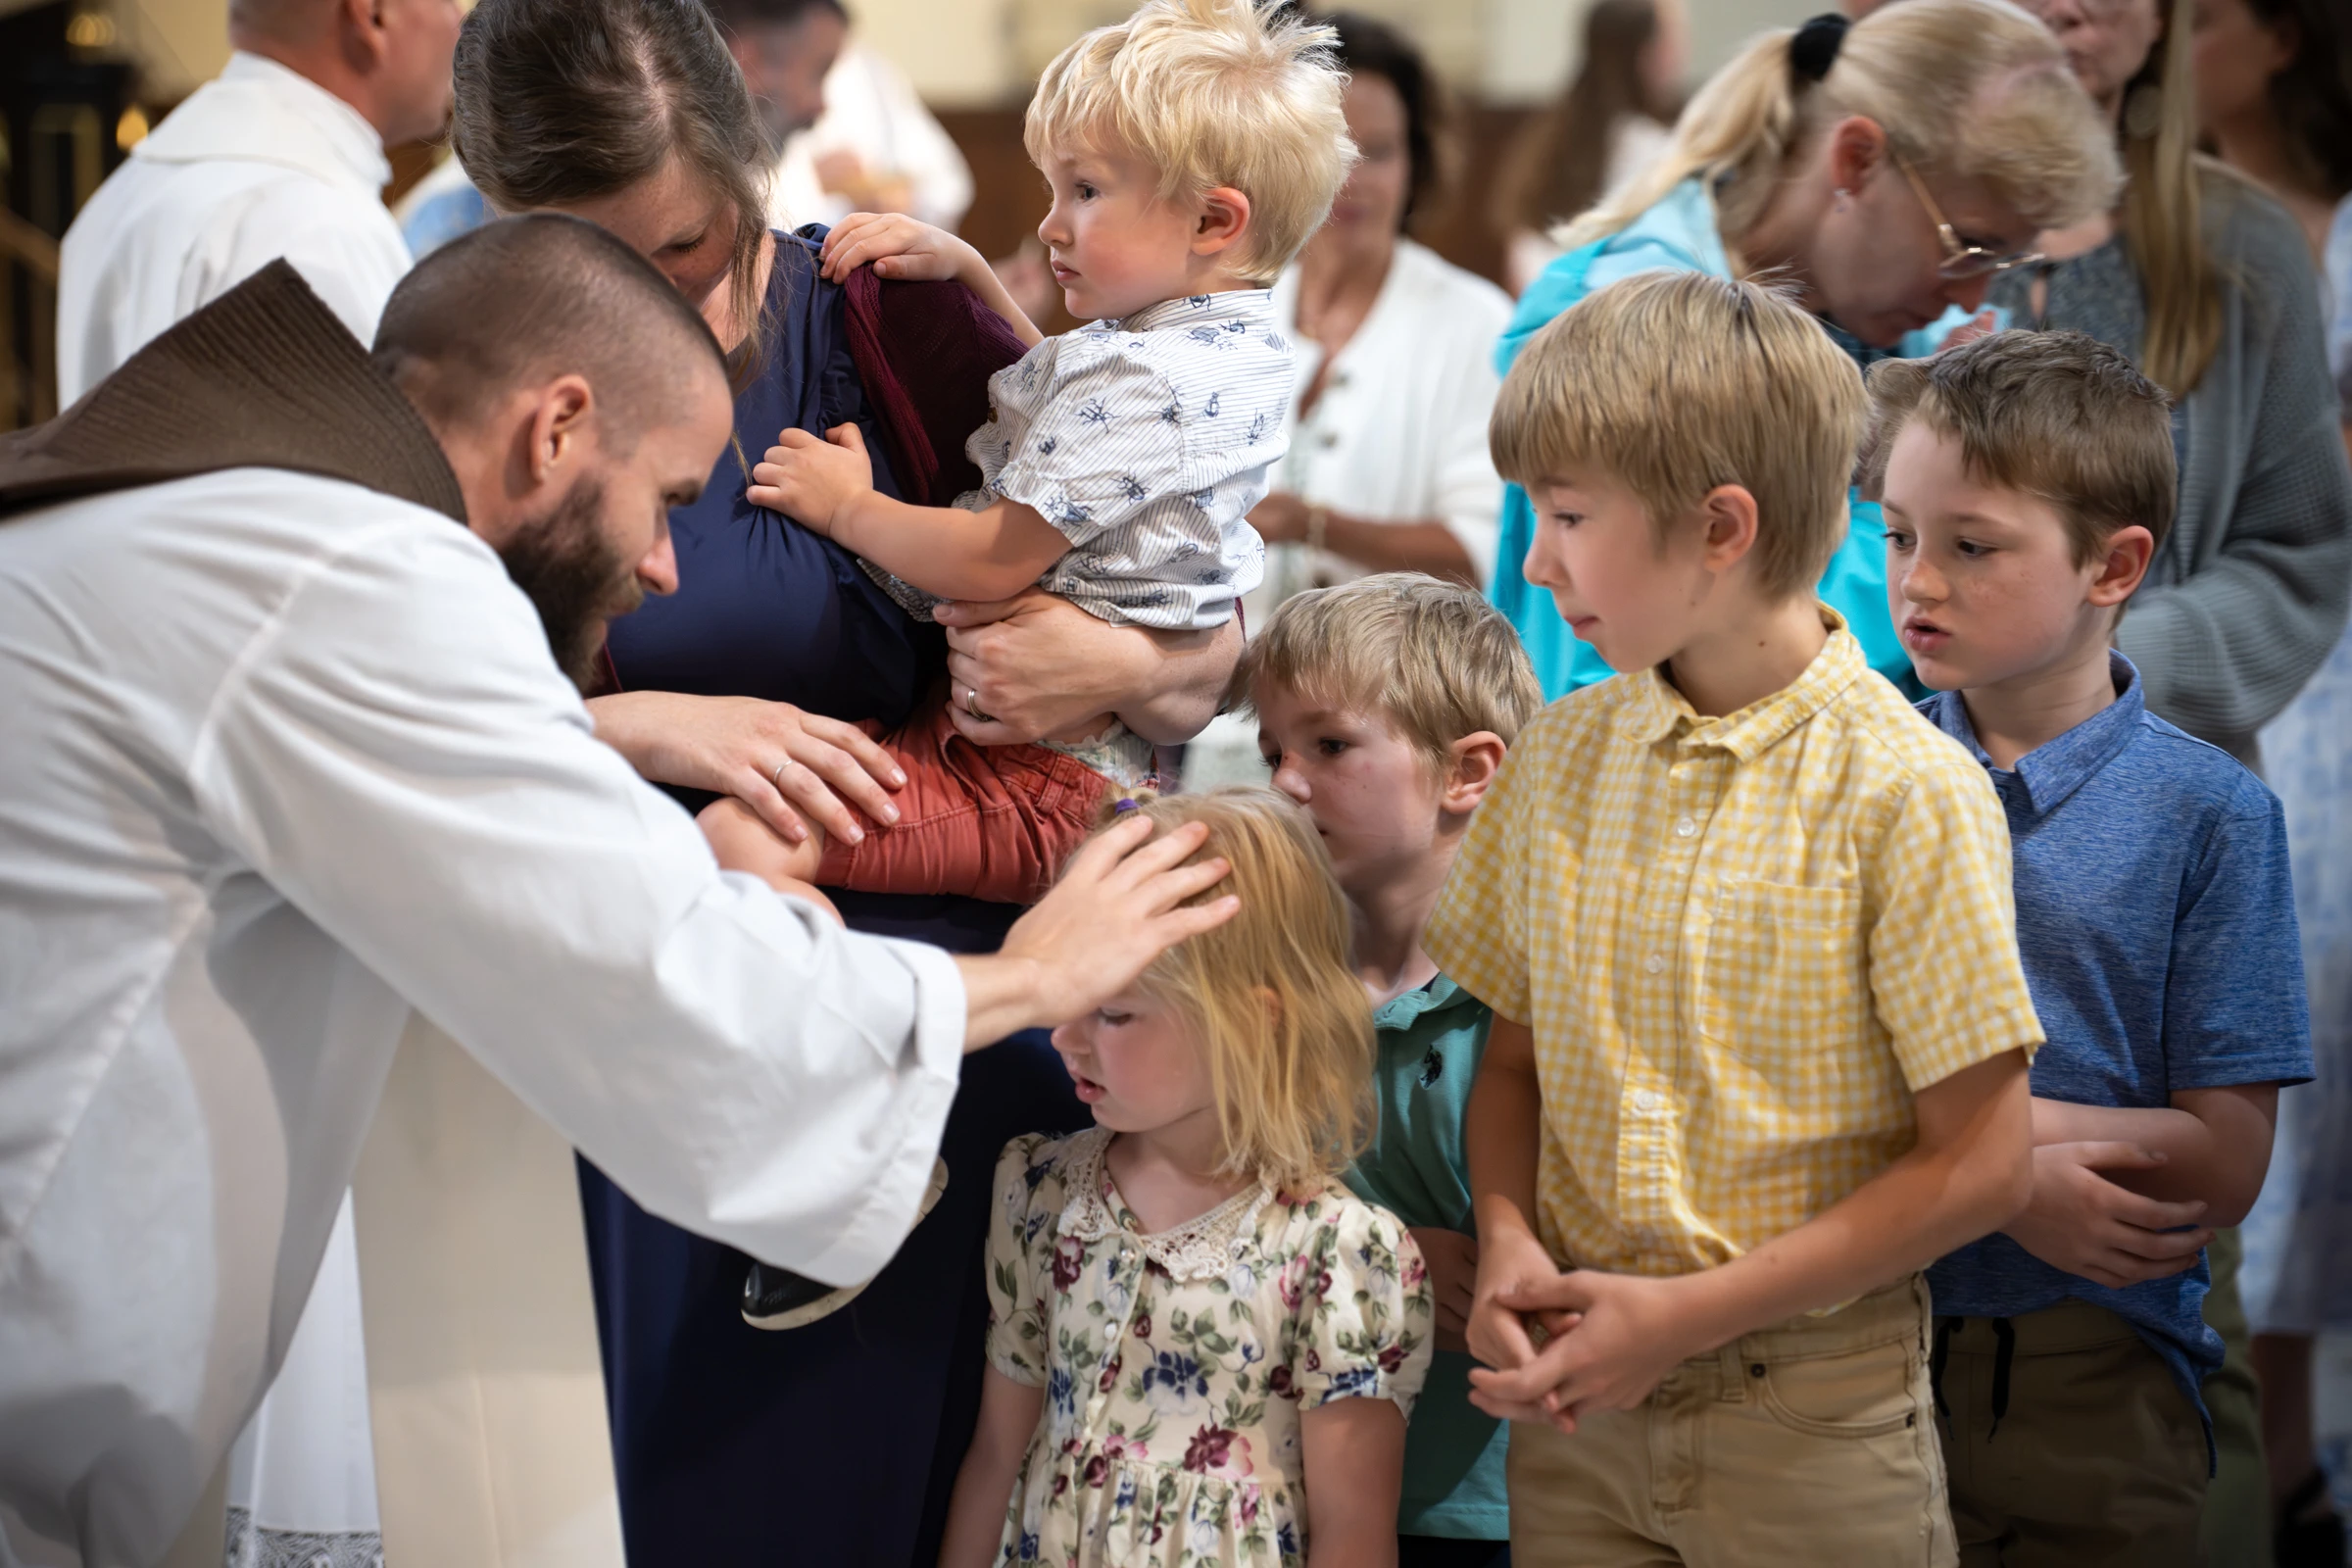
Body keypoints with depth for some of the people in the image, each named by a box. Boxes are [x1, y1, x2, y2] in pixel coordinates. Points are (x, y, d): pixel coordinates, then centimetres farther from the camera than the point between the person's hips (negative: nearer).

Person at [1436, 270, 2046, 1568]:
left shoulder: (1905, 793, -13)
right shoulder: (1559, 756, 3)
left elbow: (1981, 1162, -12)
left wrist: (1686, 1315, -15)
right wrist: (1507, 1244, -9)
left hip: (1810, 1417, -4)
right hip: (1578, 1395, 4)